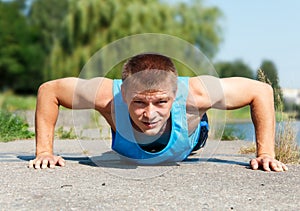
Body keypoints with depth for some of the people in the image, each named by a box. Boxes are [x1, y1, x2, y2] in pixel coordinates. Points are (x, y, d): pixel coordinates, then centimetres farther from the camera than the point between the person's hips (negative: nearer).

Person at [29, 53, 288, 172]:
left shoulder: (194, 93, -49)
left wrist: (266, 153, -34)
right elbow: (48, 90, -31)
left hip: (185, 149, 0)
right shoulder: (108, 95, -48)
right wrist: (44, 151, -33)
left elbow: (262, 90, -34)